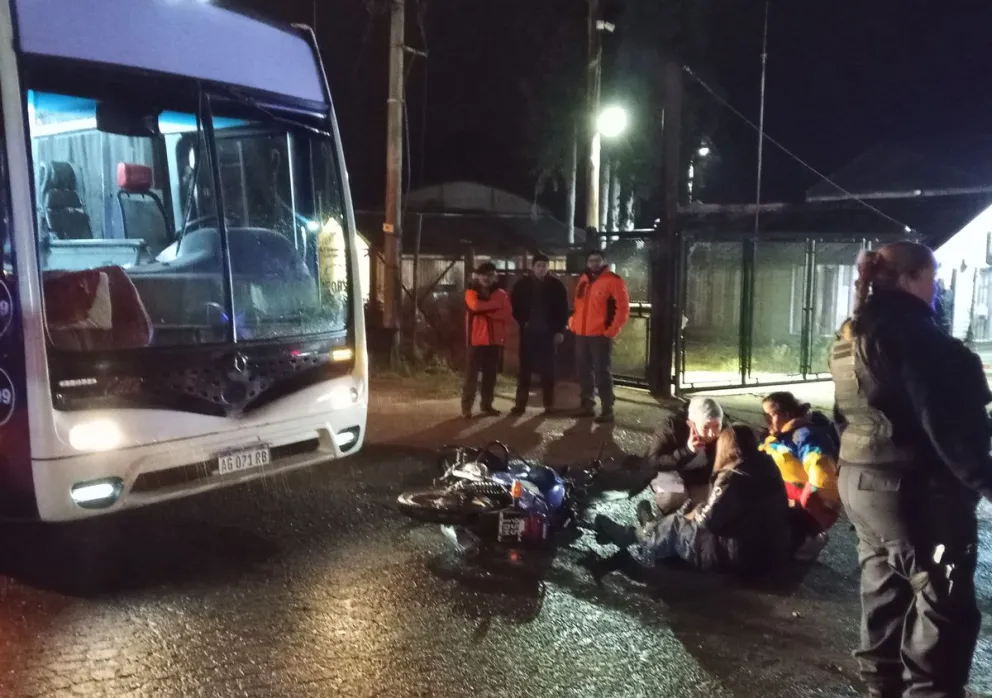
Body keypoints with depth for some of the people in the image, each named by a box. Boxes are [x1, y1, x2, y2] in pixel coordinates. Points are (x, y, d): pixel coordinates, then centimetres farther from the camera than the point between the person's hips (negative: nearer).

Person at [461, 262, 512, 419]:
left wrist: (486, 311, -12)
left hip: (495, 339, 3)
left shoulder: (501, 293, 10)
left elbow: (507, 314, -5)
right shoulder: (471, 292, 2)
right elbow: (475, 306, -20)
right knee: (472, 373, -5)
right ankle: (466, 406, -1)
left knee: (491, 374, 7)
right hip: (477, 339, -3)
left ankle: (487, 405, 16)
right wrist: (495, 305, -10)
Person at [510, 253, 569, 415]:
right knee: (525, 368, 2)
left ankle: (549, 403, 10)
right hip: (528, 332, 1)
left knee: (547, 368, 3)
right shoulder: (523, 284, 3)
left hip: (549, 332, -1)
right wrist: (522, 321, -4)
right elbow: (514, 305, 8)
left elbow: (563, 308, 1)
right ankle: (521, 403, 6)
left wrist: (560, 330, -5)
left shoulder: (556, 284, 1)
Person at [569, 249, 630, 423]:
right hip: (581, 334, 7)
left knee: (602, 372, -5)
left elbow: (623, 308, -10)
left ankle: (607, 410, -1)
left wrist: (612, 330, -14)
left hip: (601, 335, -7)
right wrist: (573, 323, 12)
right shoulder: (583, 280, 15)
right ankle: (587, 405, 23)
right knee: (584, 371, 12)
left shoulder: (613, 281, -7)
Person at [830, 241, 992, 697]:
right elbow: (943, 418, -21)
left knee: (885, 588, 18)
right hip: (913, 487, -10)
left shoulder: (854, 336, 13)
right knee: (944, 602, 1)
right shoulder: (909, 332, -17)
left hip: (861, 480, 10)